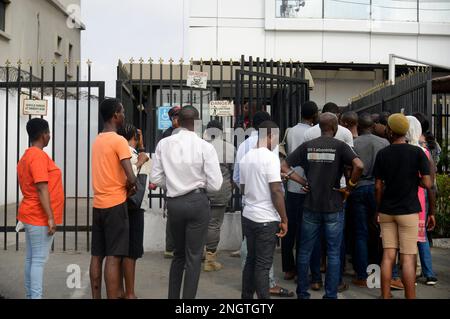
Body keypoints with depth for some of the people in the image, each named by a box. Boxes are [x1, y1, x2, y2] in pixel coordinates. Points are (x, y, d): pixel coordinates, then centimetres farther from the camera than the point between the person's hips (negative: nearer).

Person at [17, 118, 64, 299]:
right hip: (40, 217, -10)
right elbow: (42, 189, -22)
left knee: (31, 258, 12)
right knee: (39, 259, -6)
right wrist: (50, 217, -22)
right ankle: (36, 296, -3)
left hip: (32, 215, 10)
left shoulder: (26, 156, 15)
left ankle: (30, 295, 18)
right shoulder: (39, 156, -16)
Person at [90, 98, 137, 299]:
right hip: (115, 205, -8)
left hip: (98, 204, 8)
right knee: (113, 257, -6)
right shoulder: (119, 141, -12)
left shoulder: (97, 141, 12)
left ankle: (96, 297, 16)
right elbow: (131, 178, -19)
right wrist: (129, 187, 1)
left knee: (97, 255, 10)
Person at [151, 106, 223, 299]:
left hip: (173, 203, 4)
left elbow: (156, 178, 0)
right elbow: (215, 185, -11)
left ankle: (173, 297, 29)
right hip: (197, 202, -3)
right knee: (194, 256, 7)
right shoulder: (205, 147, -12)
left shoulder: (164, 144, -4)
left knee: (178, 254, 21)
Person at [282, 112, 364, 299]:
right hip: (334, 207, -2)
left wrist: (303, 182, 1)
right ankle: (330, 295, 13)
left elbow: (283, 167, -2)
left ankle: (302, 293, 20)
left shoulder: (307, 146, 1)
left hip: (311, 206, 3)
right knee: (333, 254, 8)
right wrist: (349, 187, -9)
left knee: (305, 252, 13)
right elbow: (359, 166, -22)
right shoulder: (340, 146, -7)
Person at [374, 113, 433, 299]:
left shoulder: (382, 154, -1)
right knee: (408, 258, 0)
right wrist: (413, 179, 10)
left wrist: (378, 209, 13)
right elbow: (427, 184, -10)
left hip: (387, 211, 2)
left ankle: (385, 296, 10)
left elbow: (378, 187, 1)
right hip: (408, 210, -2)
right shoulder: (417, 152, -7)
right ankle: (410, 297, 4)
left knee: (388, 256, 7)